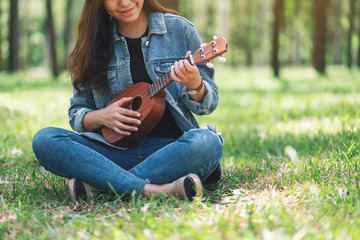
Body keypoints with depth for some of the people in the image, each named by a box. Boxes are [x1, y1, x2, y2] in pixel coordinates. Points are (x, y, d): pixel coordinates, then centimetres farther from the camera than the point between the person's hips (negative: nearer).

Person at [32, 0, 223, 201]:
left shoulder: (180, 30, 5)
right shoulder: (94, 42, 10)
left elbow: (209, 103, 6)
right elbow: (77, 114, 14)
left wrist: (194, 85, -17)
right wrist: (101, 117, -8)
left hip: (171, 149, -1)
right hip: (116, 150, 2)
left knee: (208, 142, -35)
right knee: (44, 140, -22)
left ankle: (96, 183, -27)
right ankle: (154, 190, -33)